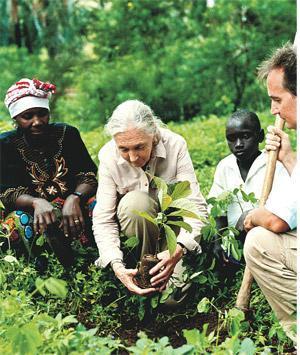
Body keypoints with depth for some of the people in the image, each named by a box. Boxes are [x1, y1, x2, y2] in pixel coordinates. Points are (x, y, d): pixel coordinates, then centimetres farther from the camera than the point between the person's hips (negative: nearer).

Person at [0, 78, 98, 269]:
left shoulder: (67, 134, 1)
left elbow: (89, 177, -7)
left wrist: (74, 198, -32)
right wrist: (36, 202, -37)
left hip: (71, 206, 1)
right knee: (18, 222, -35)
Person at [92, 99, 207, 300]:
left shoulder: (175, 145, -21)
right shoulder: (108, 156, -19)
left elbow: (196, 206, -24)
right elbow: (103, 219, -20)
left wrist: (178, 250, -42)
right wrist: (117, 265, -37)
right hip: (134, 223, 1)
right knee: (135, 201, -34)